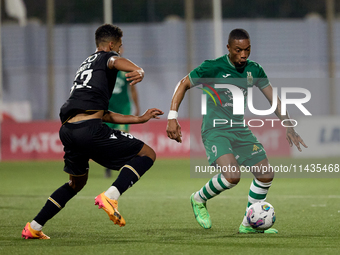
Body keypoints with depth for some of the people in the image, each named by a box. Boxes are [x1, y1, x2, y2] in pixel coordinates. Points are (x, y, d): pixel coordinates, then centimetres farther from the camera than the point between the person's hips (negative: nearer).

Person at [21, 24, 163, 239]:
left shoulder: (85, 65, 34)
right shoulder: (106, 57, 12)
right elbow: (117, 62, -17)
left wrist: (139, 119, 35)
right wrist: (138, 71, -39)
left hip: (67, 130, 8)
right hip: (89, 128, -8)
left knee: (77, 183, 30)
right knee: (147, 154, 0)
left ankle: (34, 227, 28)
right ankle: (110, 196, -20)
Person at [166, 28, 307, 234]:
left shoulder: (254, 70, 3)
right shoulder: (213, 68, -13)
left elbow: (274, 99, 11)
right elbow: (184, 85, -3)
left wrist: (289, 127, 3)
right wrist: (172, 118, -11)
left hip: (240, 130, 7)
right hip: (215, 130, -7)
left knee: (266, 174, 3)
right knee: (233, 175, -27)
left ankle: (249, 224, 18)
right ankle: (199, 200, 2)